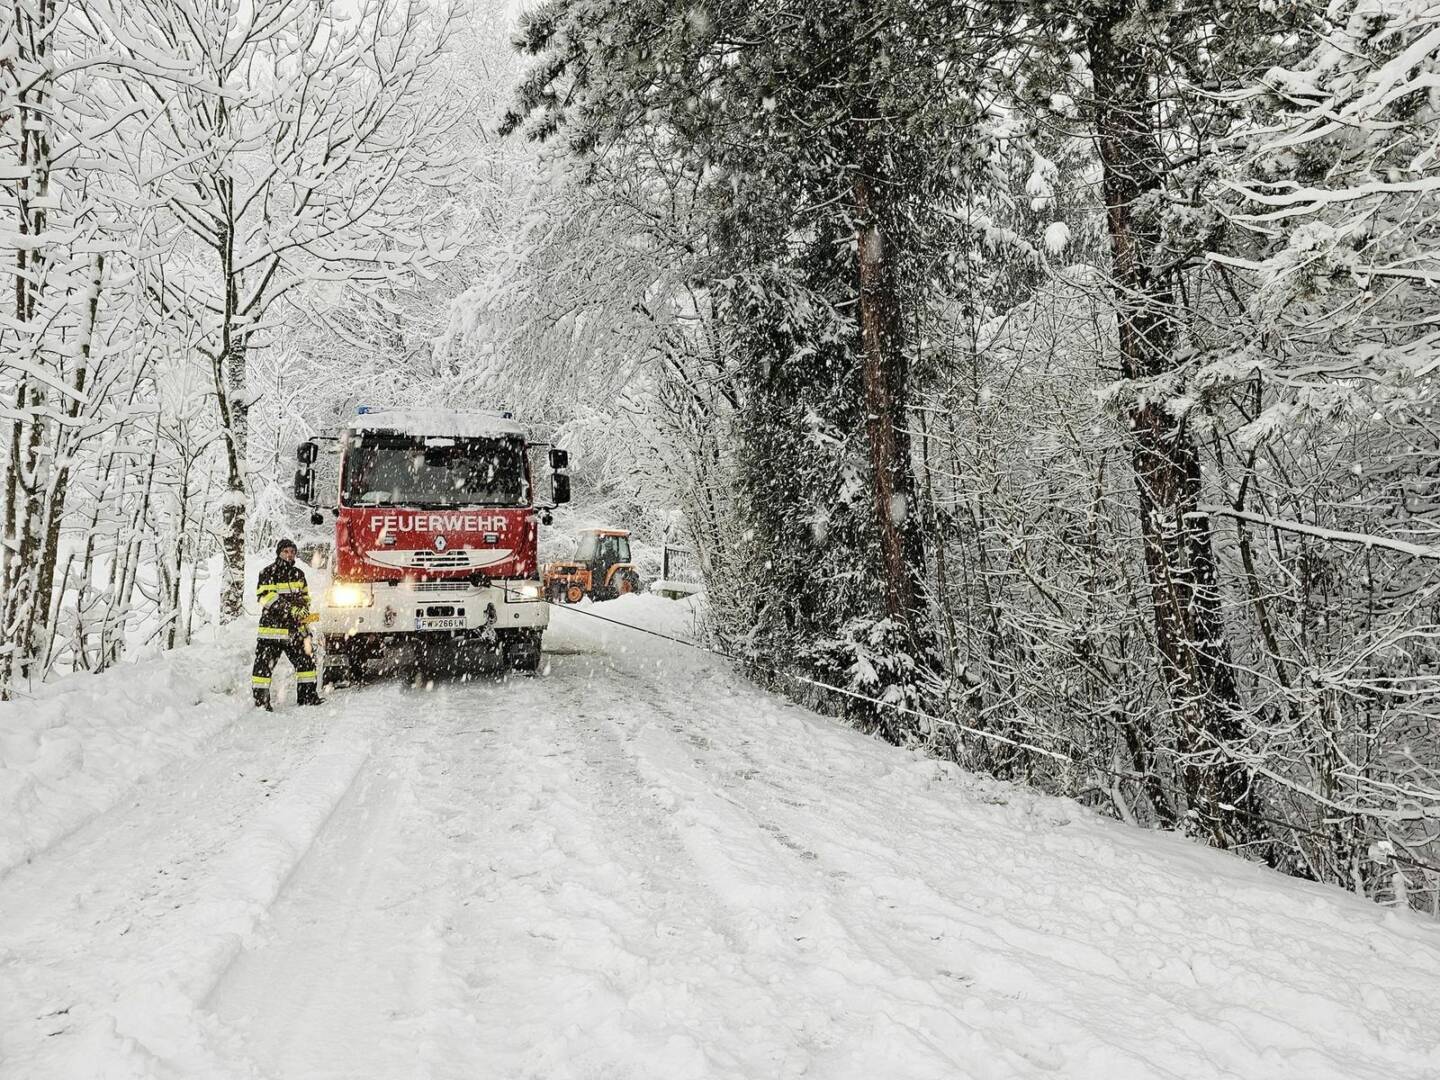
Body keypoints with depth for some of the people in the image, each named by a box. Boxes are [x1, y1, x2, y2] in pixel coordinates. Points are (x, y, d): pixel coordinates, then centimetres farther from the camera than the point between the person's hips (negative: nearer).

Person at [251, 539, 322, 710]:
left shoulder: (299, 574, 13)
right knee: (264, 664, -5)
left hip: (295, 629, 5)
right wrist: (291, 609, -22)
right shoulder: (268, 573, -5)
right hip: (272, 627, -5)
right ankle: (260, 700, 4)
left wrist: (304, 611, 2)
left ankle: (308, 696, 18)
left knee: (307, 660, 6)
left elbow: (305, 596, 22)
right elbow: (266, 597, -15)